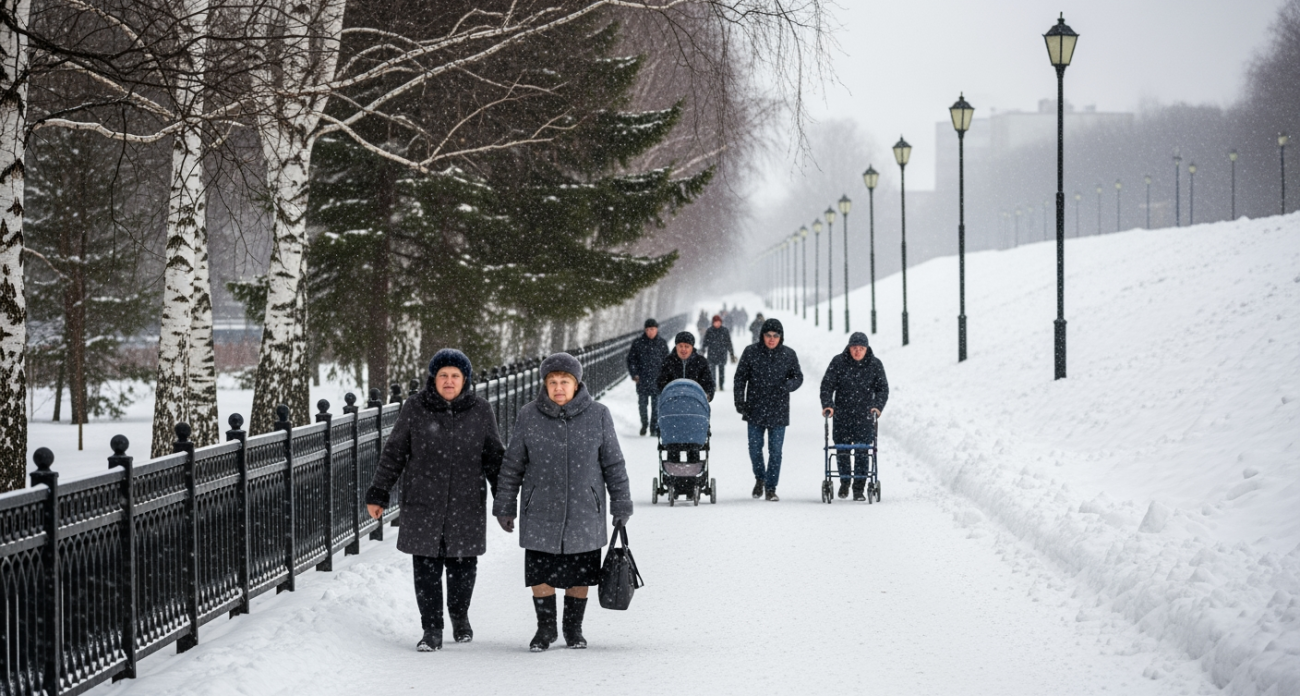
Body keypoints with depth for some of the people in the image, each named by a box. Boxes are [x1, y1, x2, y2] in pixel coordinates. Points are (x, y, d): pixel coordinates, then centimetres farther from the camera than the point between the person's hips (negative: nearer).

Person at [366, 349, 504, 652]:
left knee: (463, 566, 6)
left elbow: (494, 457, 10)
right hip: (422, 505, -1)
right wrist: (378, 494, 4)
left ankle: (460, 615, 32)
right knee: (426, 569, -2)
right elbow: (393, 453, 4)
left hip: (467, 504, 1)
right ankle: (432, 630, 8)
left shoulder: (480, 411, 2)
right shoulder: (415, 409, -1)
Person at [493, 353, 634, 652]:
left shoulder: (598, 415, -3)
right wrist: (504, 506, 5)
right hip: (541, 513, 0)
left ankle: (574, 628, 25)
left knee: (579, 576, 7)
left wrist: (621, 504, 3)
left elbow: (613, 463, 3)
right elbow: (513, 465, 4)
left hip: (584, 512, 0)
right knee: (540, 574, 1)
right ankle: (545, 628, 19)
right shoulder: (529, 416, -3)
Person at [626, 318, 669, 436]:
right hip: (642, 379, 1)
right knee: (642, 403, 6)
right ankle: (644, 424, 26)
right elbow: (631, 359, 7)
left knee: (656, 404, -4)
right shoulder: (638, 343, 3)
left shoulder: (662, 343, 5)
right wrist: (634, 374, -3)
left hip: (657, 379, -1)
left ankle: (654, 428, 3)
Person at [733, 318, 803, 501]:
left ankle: (771, 487, 8)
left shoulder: (789, 354, 0)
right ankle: (760, 478, 31)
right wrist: (739, 401, -5)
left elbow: (798, 377, 5)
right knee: (755, 448, 6)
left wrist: (787, 386, -17)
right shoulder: (751, 352, -2)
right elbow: (740, 377, 4)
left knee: (775, 451, -1)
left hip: (778, 410, 0)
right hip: (755, 409, 1)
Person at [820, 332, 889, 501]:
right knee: (842, 450, 6)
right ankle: (844, 482, 28)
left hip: (864, 415, -1)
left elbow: (882, 388, 2)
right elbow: (827, 385, -2)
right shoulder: (838, 362, -3)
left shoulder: (875, 364, 0)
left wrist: (878, 406, -14)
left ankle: (859, 488, -1)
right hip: (842, 414, 1)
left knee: (862, 453, -6)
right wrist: (827, 404, -16)